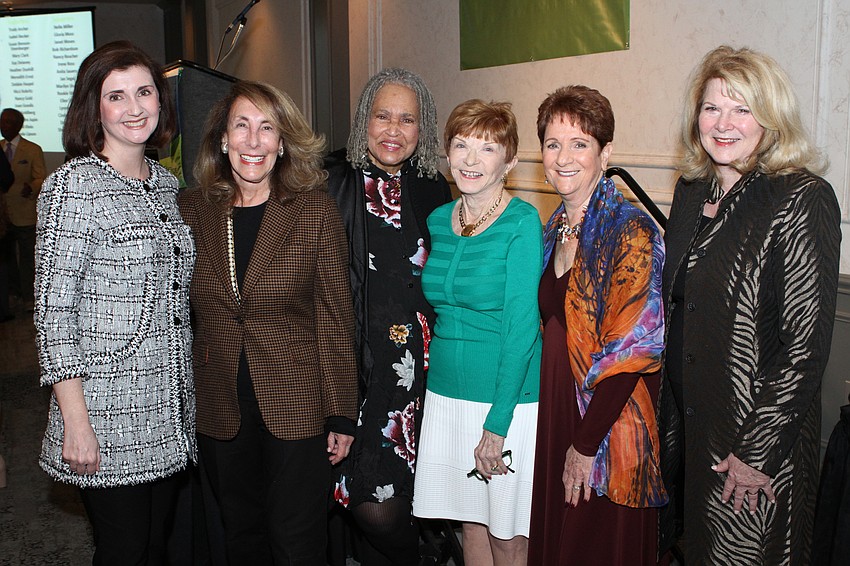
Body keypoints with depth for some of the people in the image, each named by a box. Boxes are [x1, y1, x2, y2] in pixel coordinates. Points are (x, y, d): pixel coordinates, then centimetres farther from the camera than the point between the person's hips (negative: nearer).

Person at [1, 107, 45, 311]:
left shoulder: (33, 150, -1)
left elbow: (40, 178, -7)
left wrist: (31, 188, -27)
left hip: (24, 215, -4)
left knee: (26, 258, 1)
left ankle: (28, 298, 9)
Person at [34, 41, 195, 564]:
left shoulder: (166, 183, 9)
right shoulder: (74, 185, -11)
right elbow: (53, 310, -13)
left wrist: (186, 395, 15)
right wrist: (76, 420, -17)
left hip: (171, 413, 6)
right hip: (108, 415, -6)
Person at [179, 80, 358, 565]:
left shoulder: (316, 210, -6)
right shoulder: (193, 210, 3)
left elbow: (336, 317, -5)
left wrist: (342, 415, -6)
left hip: (297, 409, -3)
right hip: (220, 413, 3)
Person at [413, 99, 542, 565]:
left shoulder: (522, 222, -13)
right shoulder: (438, 221, 5)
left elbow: (521, 328, -16)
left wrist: (496, 424, -17)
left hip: (508, 397, -5)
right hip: (445, 392, 5)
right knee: (470, 522, 17)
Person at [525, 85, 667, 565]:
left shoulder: (630, 230, -16)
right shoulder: (555, 228, 6)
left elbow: (633, 349, -20)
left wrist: (586, 444, -18)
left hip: (607, 422, -7)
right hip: (553, 409, 7)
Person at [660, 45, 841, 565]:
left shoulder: (802, 199, -15)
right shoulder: (691, 192, 5)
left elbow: (806, 343, -18)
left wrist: (754, 451, -17)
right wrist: (669, 418, 9)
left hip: (763, 440, -6)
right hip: (684, 421, 6)